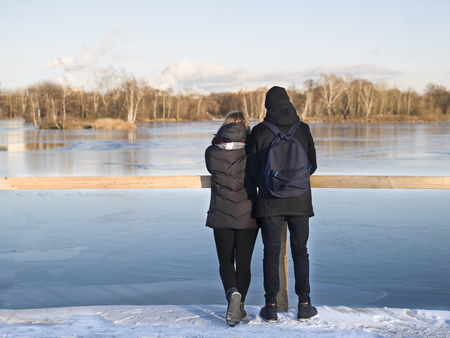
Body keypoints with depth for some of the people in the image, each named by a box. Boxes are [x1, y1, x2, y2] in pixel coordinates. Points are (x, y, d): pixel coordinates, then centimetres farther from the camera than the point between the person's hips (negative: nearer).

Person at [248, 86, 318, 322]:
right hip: (299, 200, 1)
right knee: (300, 251, 11)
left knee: (271, 252, 6)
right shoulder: (303, 129, 0)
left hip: (270, 202, -1)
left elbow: (253, 170, -1)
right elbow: (312, 165, 9)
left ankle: (271, 307, 7)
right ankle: (304, 305, 11)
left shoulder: (259, 131, -5)